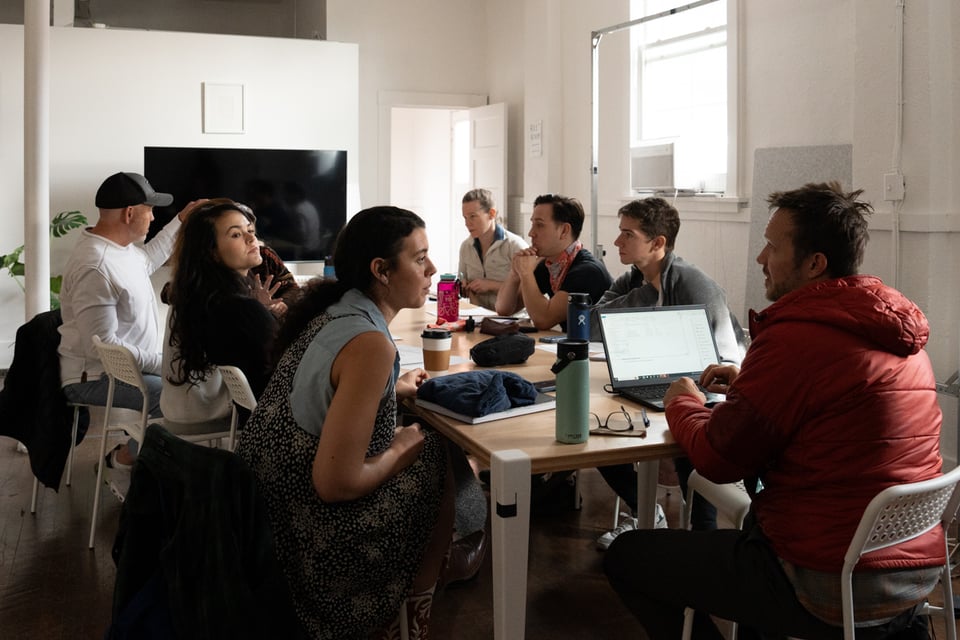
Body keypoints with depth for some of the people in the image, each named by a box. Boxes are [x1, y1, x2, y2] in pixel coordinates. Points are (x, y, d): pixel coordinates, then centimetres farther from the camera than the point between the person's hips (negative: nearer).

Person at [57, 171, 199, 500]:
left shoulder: (120, 245, 4)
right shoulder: (95, 267, -28)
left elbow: (147, 260, 29)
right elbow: (102, 345, -29)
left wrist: (181, 220, 25)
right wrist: (160, 363, -23)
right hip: (95, 377, -11)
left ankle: (129, 452, 13)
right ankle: (124, 464, -6)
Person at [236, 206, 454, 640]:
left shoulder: (332, 307, 3)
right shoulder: (370, 342, -25)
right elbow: (337, 482, -27)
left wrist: (391, 390, 16)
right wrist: (402, 450, -9)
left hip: (270, 498, 9)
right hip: (307, 530, -9)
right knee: (442, 468, 7)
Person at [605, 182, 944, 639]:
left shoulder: (793, 339, -21)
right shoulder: (901, 333, 6)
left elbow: (717, 460, -13)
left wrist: (683, 403, 7)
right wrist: (749, 387, 15)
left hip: (828, 594, -9)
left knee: (625, 556, 4)